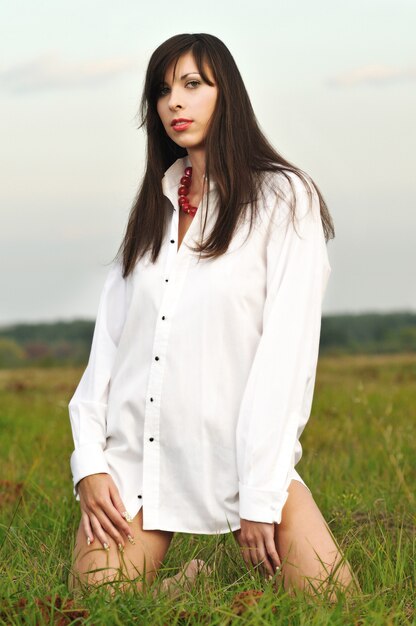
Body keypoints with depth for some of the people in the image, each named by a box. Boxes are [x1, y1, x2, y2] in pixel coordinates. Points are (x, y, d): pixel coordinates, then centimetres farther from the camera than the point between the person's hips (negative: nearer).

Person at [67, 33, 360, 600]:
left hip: (239, 450, -4)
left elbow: (287, 348, -9)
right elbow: (109, 338, 9)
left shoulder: (283, 197, 0)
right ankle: (190, 582, 20)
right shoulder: (153, 205, 16)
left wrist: (262, 496, -15)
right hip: (135, 449, 4)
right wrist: (89, 461, -3)